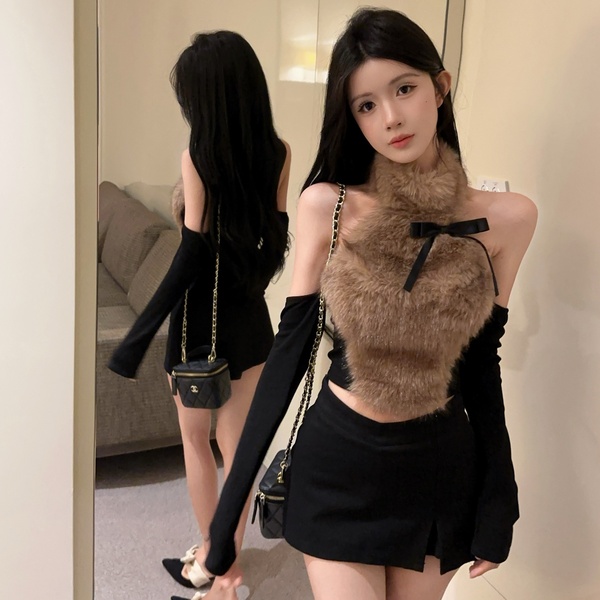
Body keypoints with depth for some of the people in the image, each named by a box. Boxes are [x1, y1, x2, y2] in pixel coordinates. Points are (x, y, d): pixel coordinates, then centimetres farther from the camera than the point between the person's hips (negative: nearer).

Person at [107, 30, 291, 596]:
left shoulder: (197, 157, -17)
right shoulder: (279, 153, -4)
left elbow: (192, 254, -18)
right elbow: (275, 236, 3)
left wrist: (139, 334, -13)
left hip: (202, 315, -4)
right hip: (250, 315, 5)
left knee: (196, 439, 16)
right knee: (237, 444, 15)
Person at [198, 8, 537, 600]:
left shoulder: (507, 218, -6)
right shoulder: (326, 206, -9)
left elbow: (481, 363, 3)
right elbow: (288, 350, -7)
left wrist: (497, 506, 8)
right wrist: (229, 514, -6)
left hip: (442, 469, 2)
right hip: (338, 464, -1)